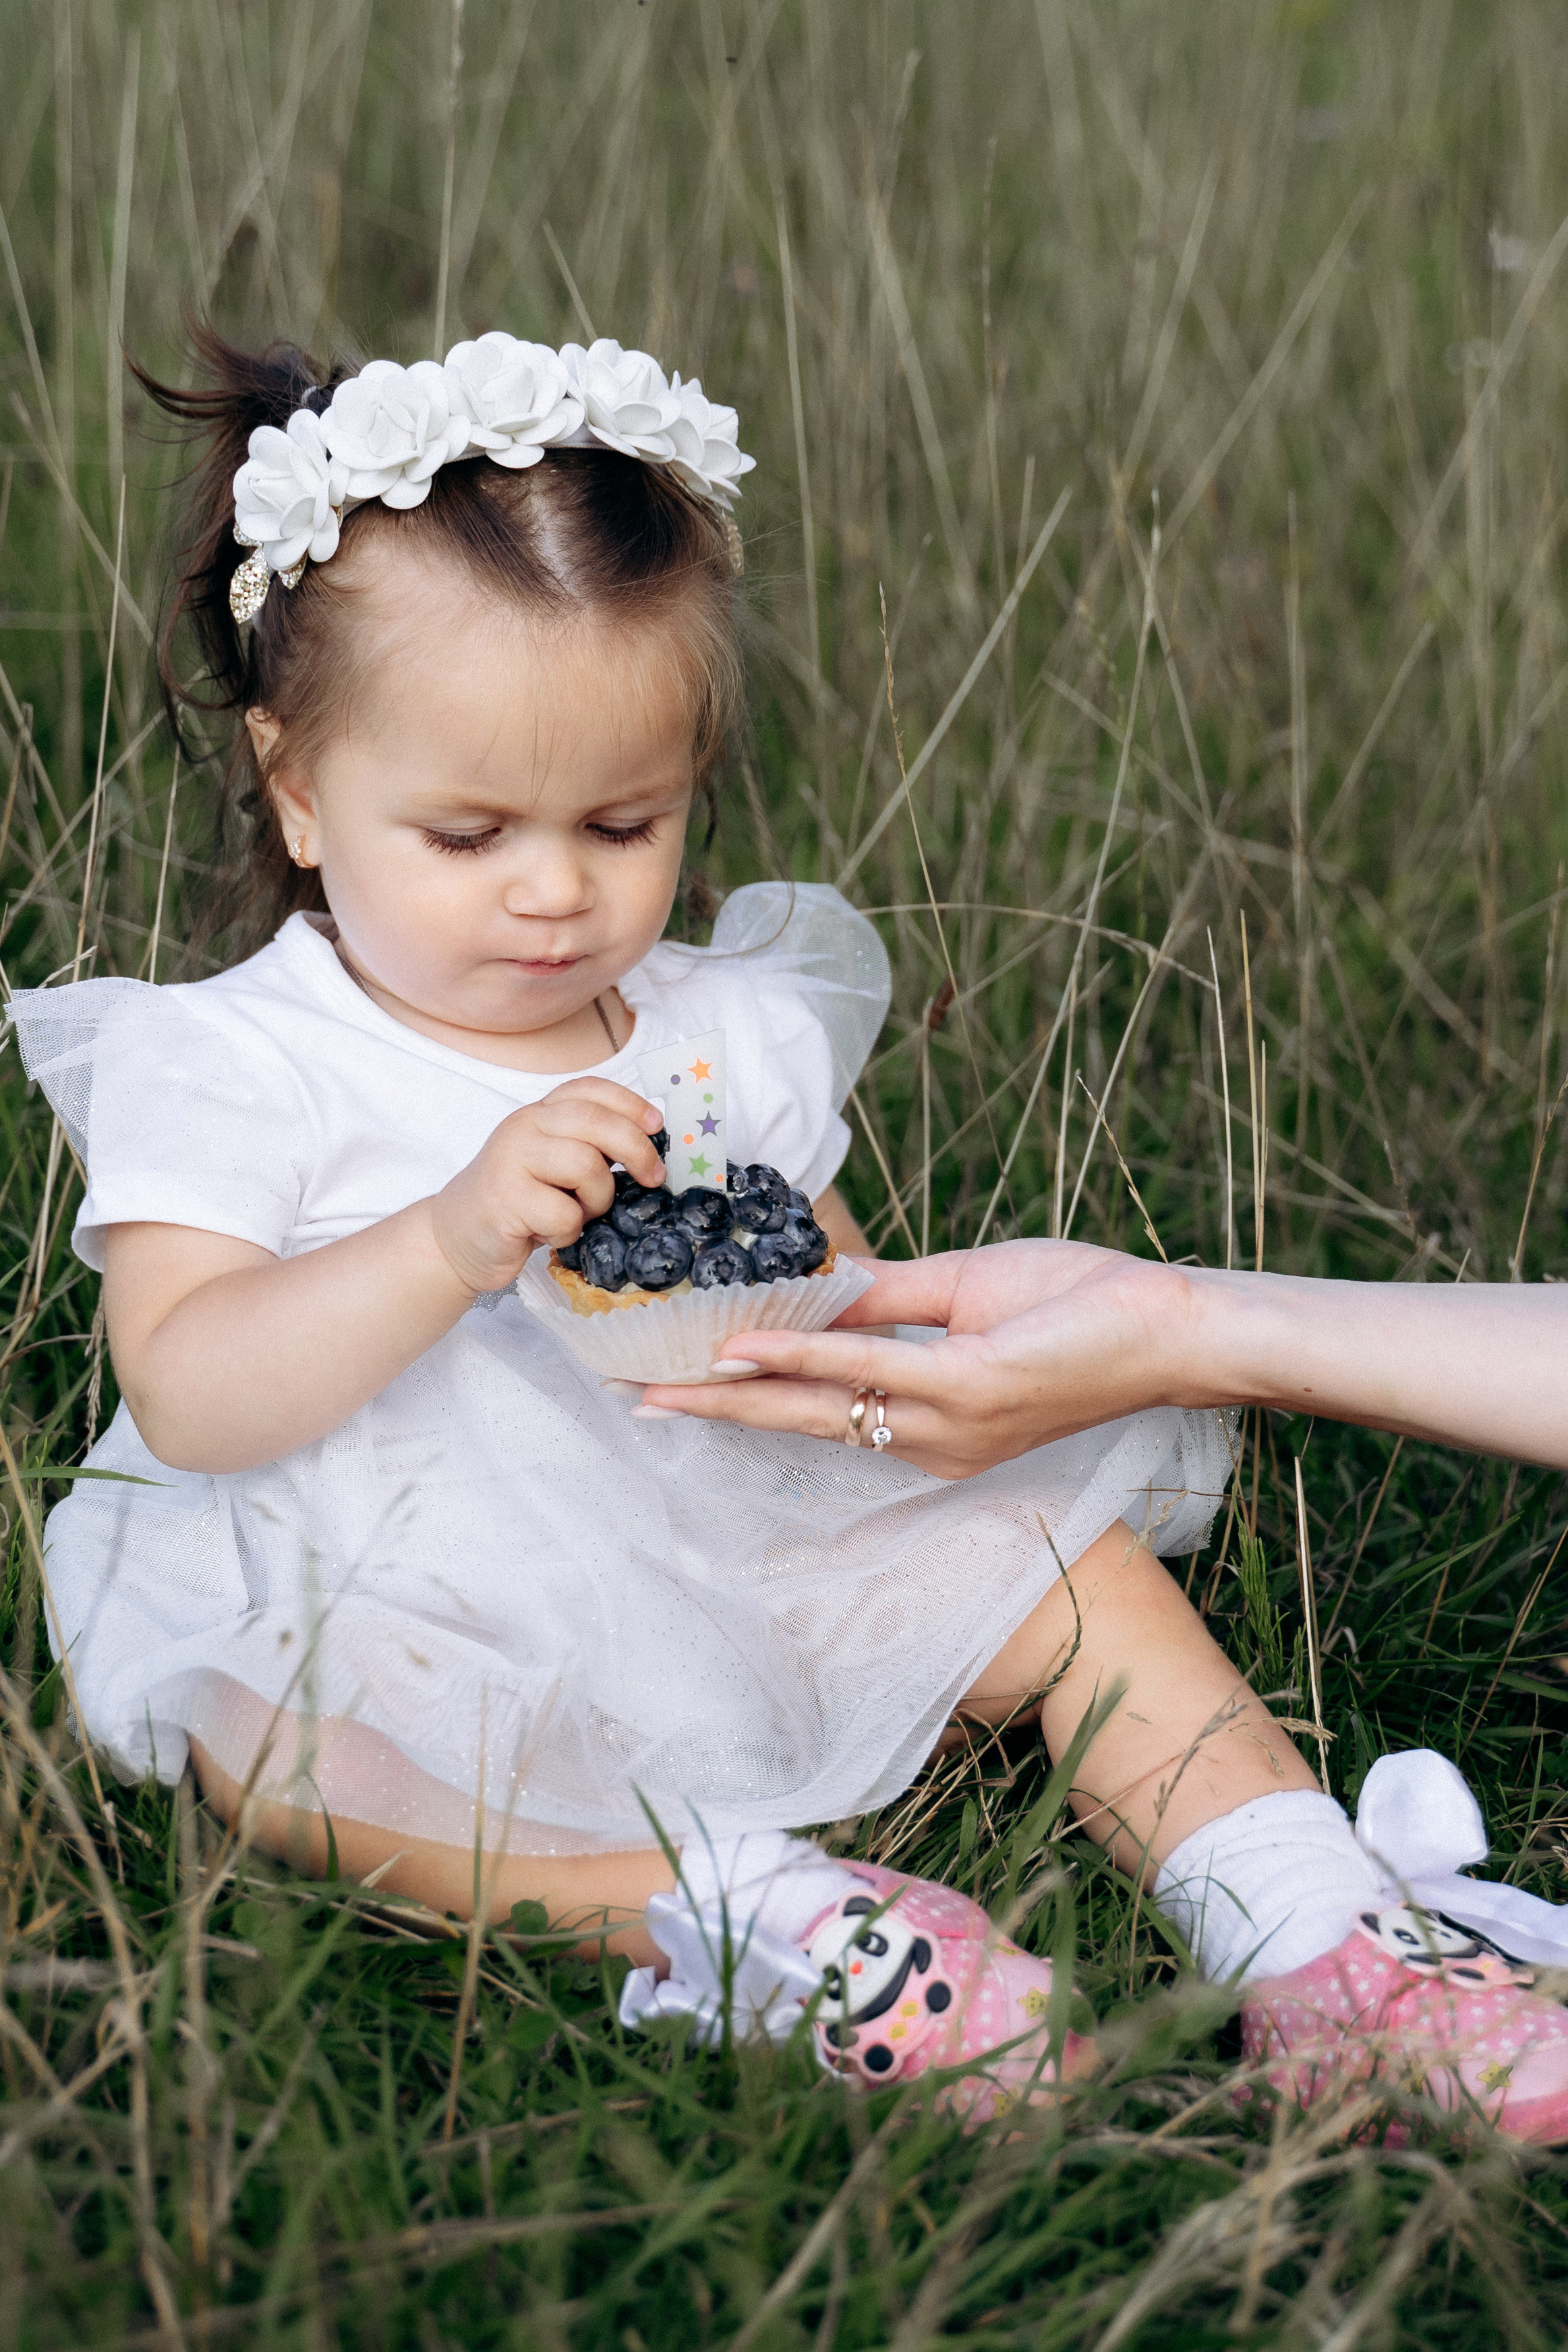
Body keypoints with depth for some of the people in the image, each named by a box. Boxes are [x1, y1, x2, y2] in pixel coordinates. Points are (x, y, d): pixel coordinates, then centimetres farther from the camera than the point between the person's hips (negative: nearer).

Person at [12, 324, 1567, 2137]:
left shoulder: (731, 1036, 9)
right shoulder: (224, 1069, -6)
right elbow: (185, 1395, -18)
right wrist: (450, 1243, -33)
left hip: (731, 1558, 5)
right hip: (393, 1604, -4)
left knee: (1063, 1561, -8)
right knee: (255, 1732, -36)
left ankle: (1314, 1946, -14)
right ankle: (731, 1905, -42)